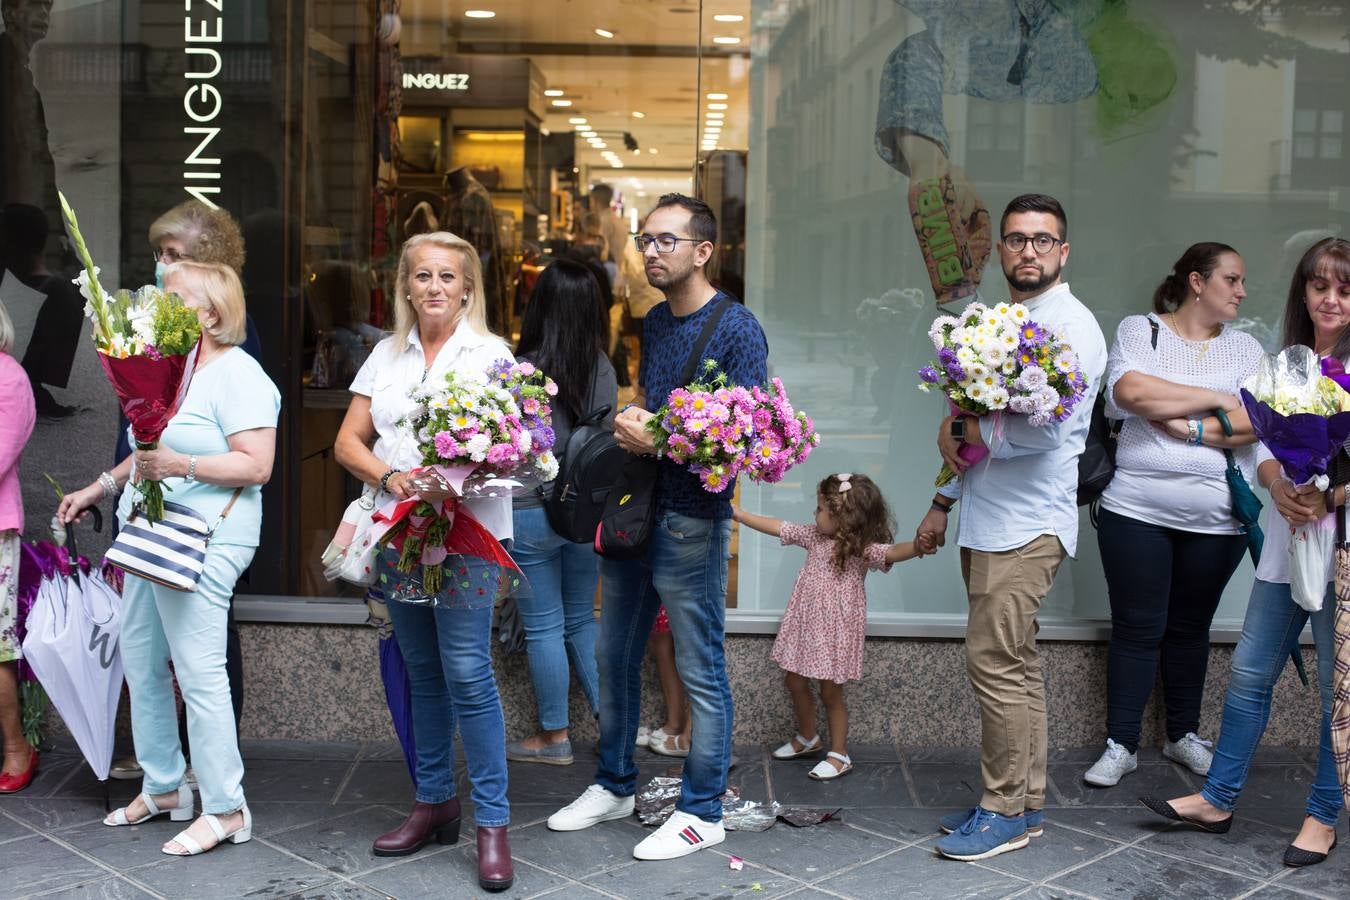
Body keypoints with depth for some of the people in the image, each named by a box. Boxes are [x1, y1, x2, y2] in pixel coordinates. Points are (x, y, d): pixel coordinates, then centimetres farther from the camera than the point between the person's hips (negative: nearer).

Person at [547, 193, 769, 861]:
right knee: (614, 655, 17)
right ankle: (615, 786, 33)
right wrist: (630, 423, 6)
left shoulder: (736, 329, -11)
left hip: (691, 520, -8)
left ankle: (702, 812, 16)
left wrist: (660, 442, -21)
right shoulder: (655, 321, 13)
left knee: (701, 671, 2)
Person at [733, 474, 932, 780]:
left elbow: (891, 553, -34)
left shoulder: (863, 549, -17)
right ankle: (807, 738, 39)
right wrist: (739, 514, 12)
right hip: (805, 625, 7)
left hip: (836, 630, -7)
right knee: (795, 683, 17)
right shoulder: (813, 537, 2)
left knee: (831, 693, 2)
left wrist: (917, 546, -55)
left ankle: (839, 755, 18)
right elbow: (777, 527, 9)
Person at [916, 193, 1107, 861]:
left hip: (1027, 524, -9)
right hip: (985, 522, 9)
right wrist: (944, 501, 20)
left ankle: (1006, 812, 3)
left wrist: (963, 430, -10)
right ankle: (1024, 801, 21)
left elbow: (1044, 429, -22)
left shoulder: (1071, 325, -10)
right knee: (1015, 666, 13)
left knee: (995, 663, -9)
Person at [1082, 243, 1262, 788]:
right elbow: (1131, 391, -17)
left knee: (1190, 627, 13)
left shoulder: (1245, 348, 10)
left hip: (1216, 518, 3)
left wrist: (1190, 428, -16)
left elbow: (1255, 423, -4)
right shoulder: (1139, 331, 2)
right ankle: (1121, 745, 10)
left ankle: (1184, 735, 28)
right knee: (1137, 628, 1)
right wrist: (1217, 400, -10)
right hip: (1137, 511, -3)